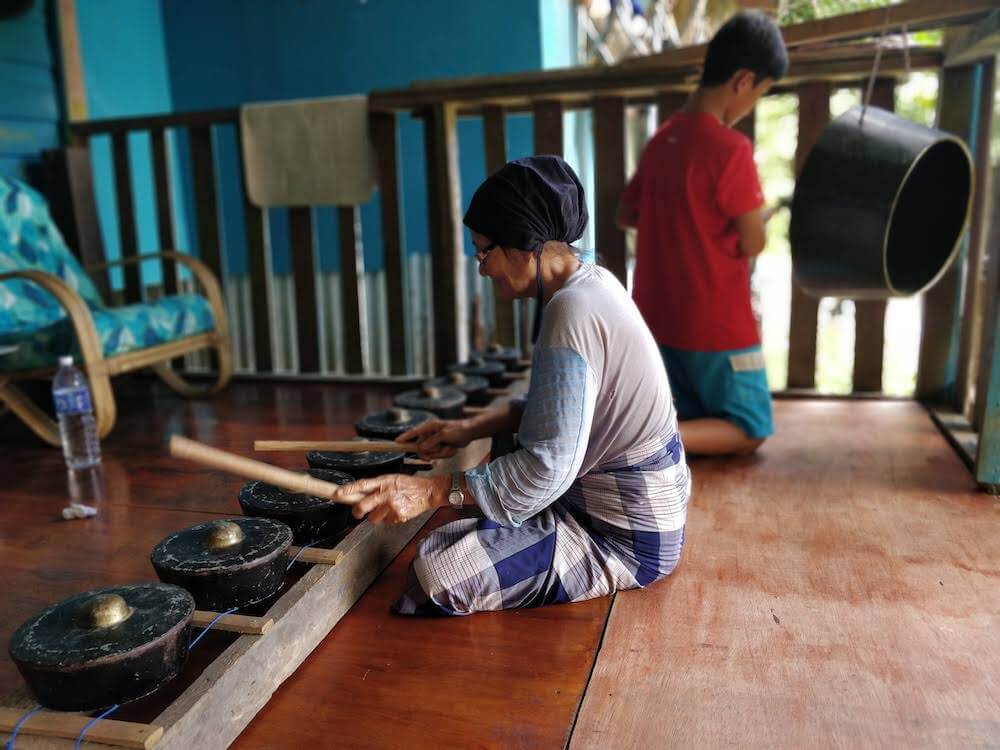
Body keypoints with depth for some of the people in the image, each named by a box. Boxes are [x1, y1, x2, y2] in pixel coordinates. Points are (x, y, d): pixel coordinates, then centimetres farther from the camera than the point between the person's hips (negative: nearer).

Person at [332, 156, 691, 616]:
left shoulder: (571, 313, -27)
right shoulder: (592, 281, 3)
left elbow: (546, 469, -30)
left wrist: (429, 492, -29)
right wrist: (473, 428, 4)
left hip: (625, 536, -10)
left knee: (437, 569, -17)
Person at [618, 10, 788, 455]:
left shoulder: (661, 139, 4)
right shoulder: (731, 148, -18)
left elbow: (625, 215, 15)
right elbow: (752, 244, -12)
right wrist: (765, 215, 9)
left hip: (659, 320, 7)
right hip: (718, 325, -7)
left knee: (700, 421, 23)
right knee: (749, 431, 11)